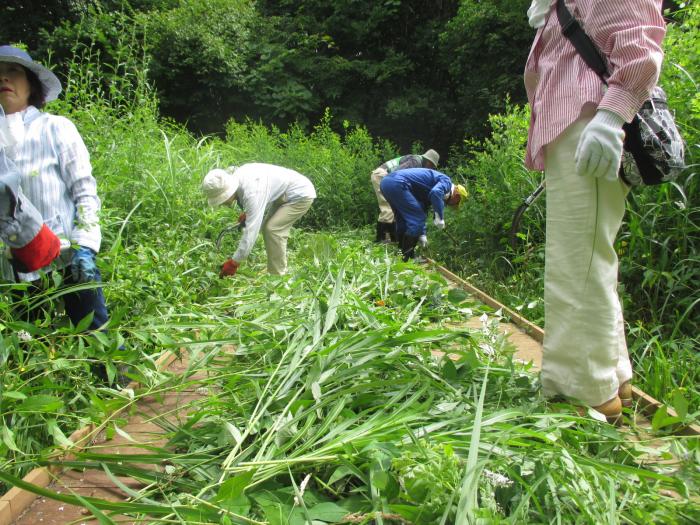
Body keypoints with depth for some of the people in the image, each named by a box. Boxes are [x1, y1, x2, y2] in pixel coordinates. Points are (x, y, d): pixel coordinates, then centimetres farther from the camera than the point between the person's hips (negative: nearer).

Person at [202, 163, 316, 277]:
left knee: (273, 229, -17)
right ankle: (273, 269, 15)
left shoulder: (252, 192, -34)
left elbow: (251, 231, -35)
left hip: (302, 195, -10)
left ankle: (277, 275, -8)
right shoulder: (236, 176, -9)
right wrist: (247, 213, 2)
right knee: (267, 226, 8)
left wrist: (234, 263, -31)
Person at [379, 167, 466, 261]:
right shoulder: (446, 181, 2)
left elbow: (422, 211, 34)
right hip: (397, 183, -10)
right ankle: (407, 257, 1)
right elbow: (436, 192, -20)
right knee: (416, 219, -4)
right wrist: (439, 217, -15)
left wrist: (422, 234, 33)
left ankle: (402, 252, 28)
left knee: (403, 219, 21)